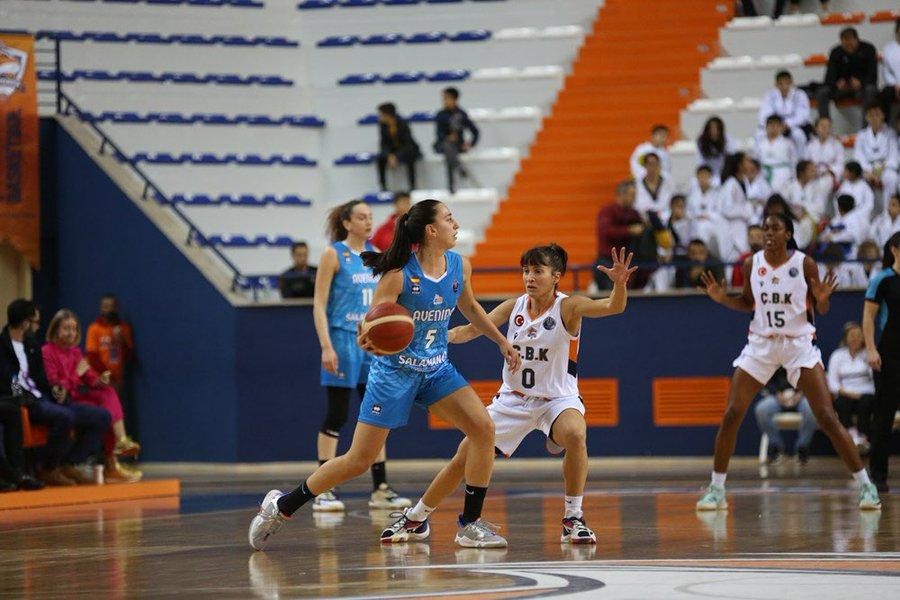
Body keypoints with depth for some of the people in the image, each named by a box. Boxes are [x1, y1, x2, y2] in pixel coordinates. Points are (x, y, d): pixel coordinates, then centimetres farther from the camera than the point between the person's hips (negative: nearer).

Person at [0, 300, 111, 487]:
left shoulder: (32, 346, 21)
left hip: (42, 400, 9)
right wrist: (23, 397, -22)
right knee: (64, 416, -38)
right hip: (22, 404, -9)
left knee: (101, 416, -1)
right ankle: (48, 470, -19)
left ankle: (70, 464, -2)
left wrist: (54, 390, 1)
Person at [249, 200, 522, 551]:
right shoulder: (399, 274, -19)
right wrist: (367, 340, -42)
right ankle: (281, 506, 12)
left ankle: (470, 524, -3)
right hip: (394, 372, -6)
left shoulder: (460, 267, -2)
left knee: (483, 429, -13)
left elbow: (469, 307, 19)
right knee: (359, 460, -5)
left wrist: (502, 342, 22)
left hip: (436, 369, 6)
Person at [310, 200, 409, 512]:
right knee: (336, 416, -5)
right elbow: (319, 304, -9)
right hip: (343, 338, -6)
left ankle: (381, 489, 10)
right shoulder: (334, 254, -5)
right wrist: (326, 347, -17)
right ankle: (323, 491, 0)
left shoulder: (375, 254, 12)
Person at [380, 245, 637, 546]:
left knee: (575, 434, -37)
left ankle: (574, 519, -21)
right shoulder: (513, 307, -4)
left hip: (557, 399, -4)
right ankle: (415, 520, 20)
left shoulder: (568, 307, -16)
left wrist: (619, 283, -53)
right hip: (513, 398, 4)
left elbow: (613, 307, -31)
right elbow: (470, 330, -5)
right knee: (465, 455, 0)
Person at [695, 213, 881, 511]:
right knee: (731, 415, -6)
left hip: (799, 344, -3)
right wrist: (723, 299, -4)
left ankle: (865, 485, -2)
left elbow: (821, 309, -2)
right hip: (761, 344, 3)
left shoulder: (804, 263, -8)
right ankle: (716, 490, 6)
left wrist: (822, 299, -24)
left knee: (827, 418, -10)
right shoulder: (752, 264, 0)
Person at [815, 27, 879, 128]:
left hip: (862, 86, -2)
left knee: (870, 91, -38)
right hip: (842, 87, 2)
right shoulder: (836, 52, -3)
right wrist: (837, 83, -35)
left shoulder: (868, 49, -8)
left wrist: (861, 82, -37)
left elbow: (872, 75, -15)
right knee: (822, 92, -26)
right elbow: (830, 76, -10)